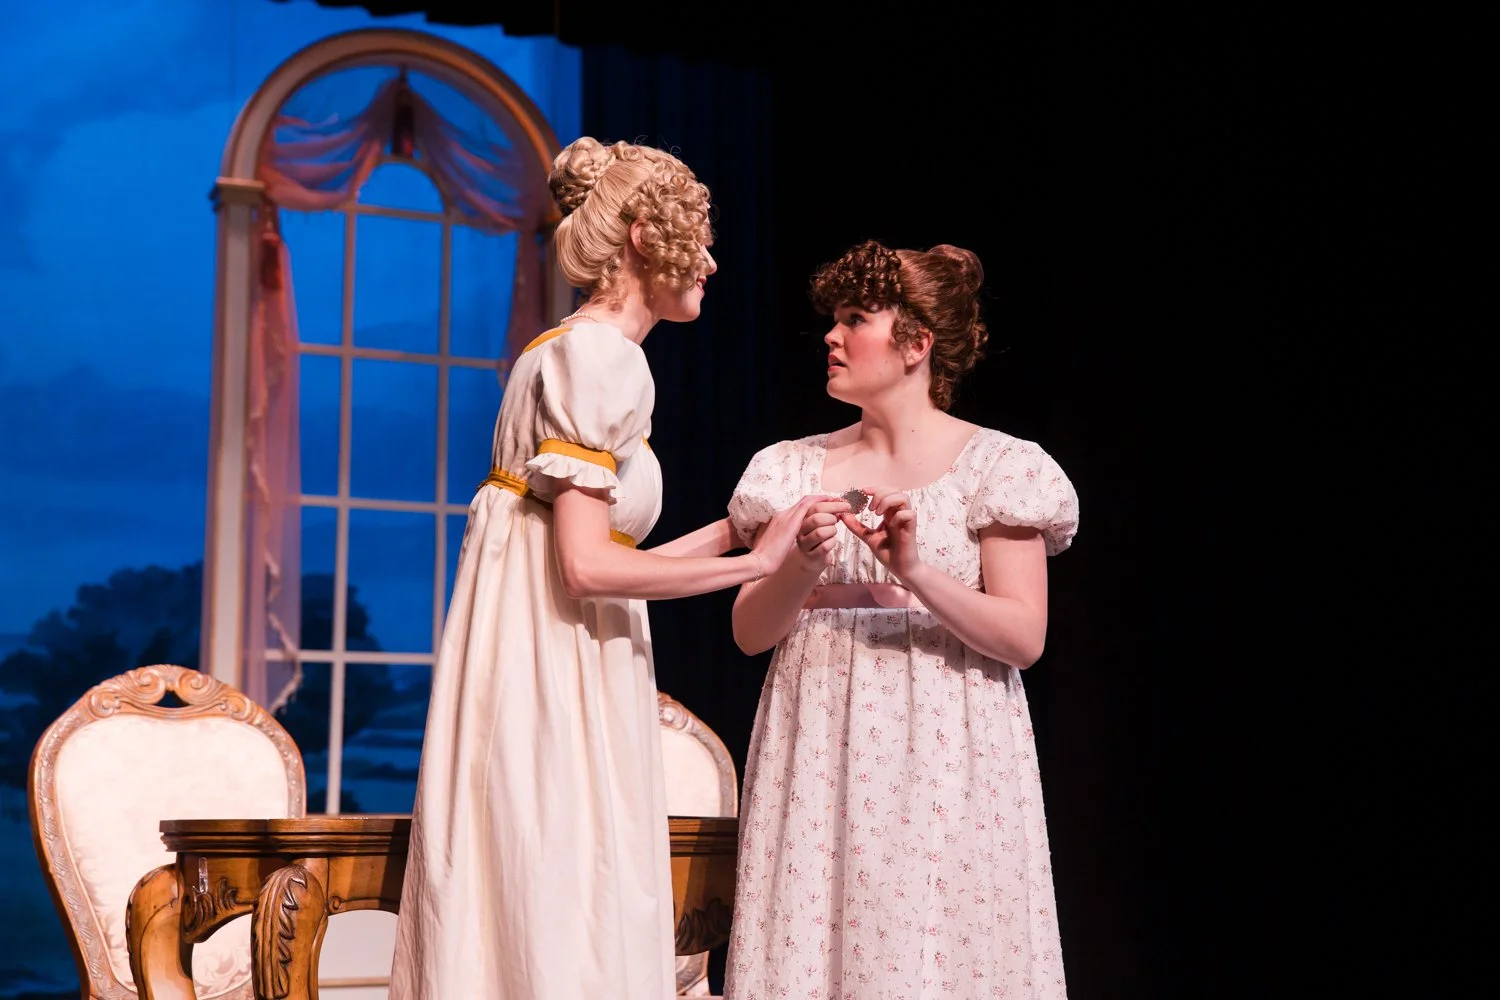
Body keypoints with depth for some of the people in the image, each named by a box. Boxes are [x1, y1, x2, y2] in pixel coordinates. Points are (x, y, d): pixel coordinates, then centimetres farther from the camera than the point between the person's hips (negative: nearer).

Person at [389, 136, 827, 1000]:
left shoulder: (580, 354, 17)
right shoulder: (596, 354, -12)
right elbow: (587, 566, -19)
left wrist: (727, 532, 20)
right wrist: (755, 563, -11)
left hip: (560, 682, 9)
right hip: (551, 691, -9)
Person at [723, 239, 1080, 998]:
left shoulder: (996, 467, 0)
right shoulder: (794, 468, 10)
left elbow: (1022, 637, -6)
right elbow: (750, 632, 8)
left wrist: (916, 573, -18)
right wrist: (800, 569, -11)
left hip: (942, 751, -3)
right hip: (818, 750, 3)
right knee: (810, 937, 1)